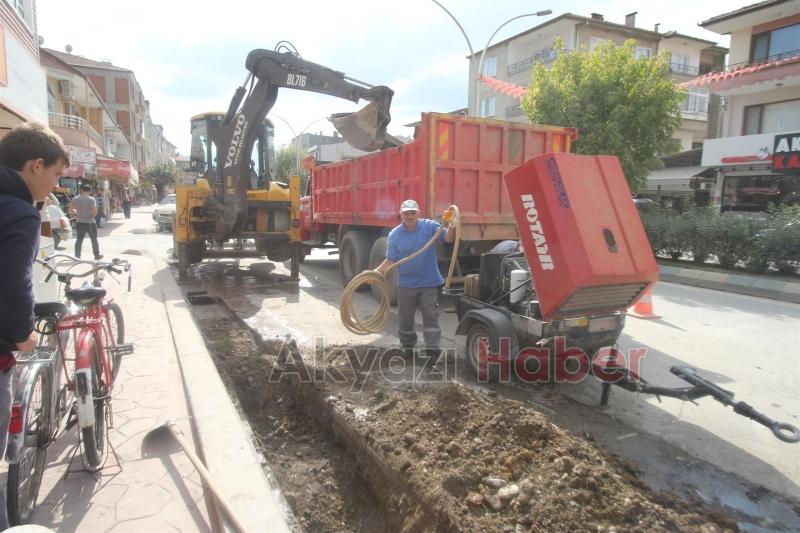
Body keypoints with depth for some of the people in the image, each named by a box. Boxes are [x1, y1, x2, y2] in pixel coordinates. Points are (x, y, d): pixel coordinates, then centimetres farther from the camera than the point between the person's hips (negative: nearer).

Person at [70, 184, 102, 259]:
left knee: (79, 239, 12)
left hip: (79, 222, 4)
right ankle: (97, 255, 13)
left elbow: (71, 209, 9)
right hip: (90, 222, -4)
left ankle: (77, 255, 12)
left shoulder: (75, 199, 2)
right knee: (94, 239, 7)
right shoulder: (91, 199, -14)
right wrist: (93, 216, 2)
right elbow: (94, 212, -18)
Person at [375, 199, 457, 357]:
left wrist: (452, 225, -36)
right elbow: (391, 260, 1)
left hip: (429, 283, -2)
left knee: (431, 317, 2)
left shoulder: (430, 226, -6)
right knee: (405, 319, 14)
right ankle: (407, 349, 32)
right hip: (405, 285, 2)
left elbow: (448, 238, -16)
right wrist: (376, 272, -13)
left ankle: (432, 350, 10)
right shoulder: (394, 235, -3)